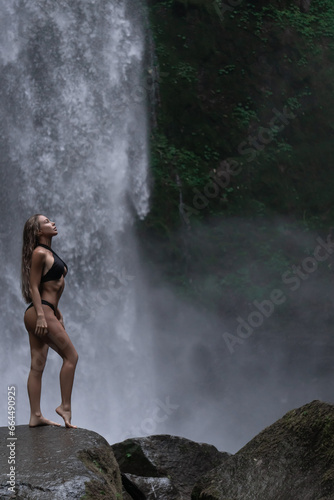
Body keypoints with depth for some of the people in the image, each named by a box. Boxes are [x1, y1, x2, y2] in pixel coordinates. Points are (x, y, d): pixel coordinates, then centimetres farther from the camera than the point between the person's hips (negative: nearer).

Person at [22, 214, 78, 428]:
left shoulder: (49, 253, 19)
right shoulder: (39, 254, -10)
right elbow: (34, 286, -14)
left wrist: (57, 312, 25)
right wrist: (41, 315, -21)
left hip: (46, 312, 9)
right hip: (40, 312, -9)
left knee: (38, 365, 6)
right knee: (71, 355, -6)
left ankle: (36, 416, 8)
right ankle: (65, 406, -1)